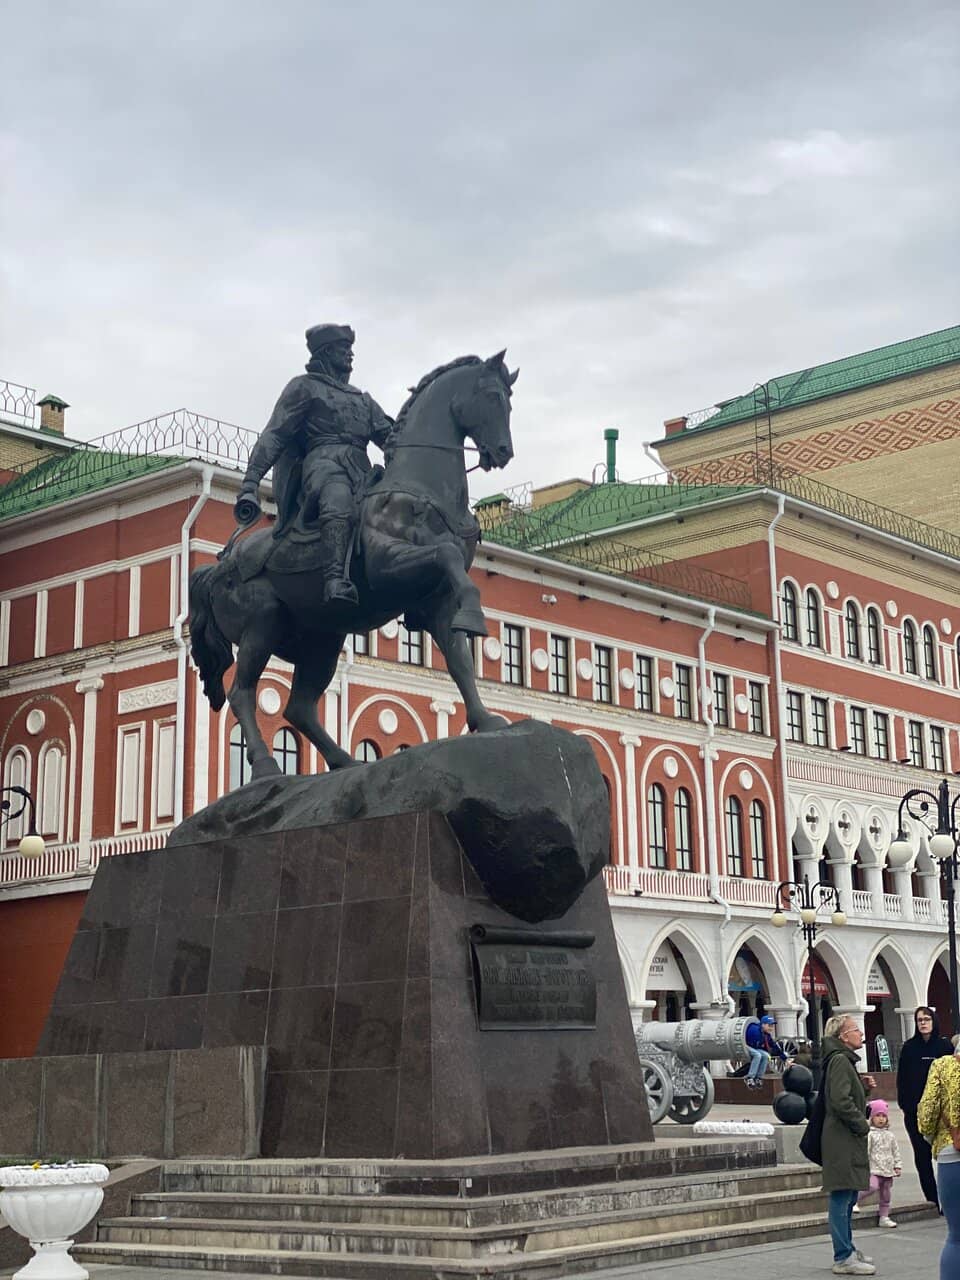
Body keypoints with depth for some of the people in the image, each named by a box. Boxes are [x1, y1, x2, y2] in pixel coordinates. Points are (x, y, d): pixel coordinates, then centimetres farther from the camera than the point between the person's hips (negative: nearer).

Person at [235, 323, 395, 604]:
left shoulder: (363, 399, 37)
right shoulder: (304, 386, 18)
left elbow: (388, 436, 27)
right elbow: (273, 436, 7)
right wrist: (251, 481, -9)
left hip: (361, 472, 8)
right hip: (323, 462, -8)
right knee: (339, 499, -41)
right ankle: (335, 579, -61)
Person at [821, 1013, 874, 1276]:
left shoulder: (845, 1060, 19)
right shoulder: (839, 1060, -14)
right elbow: (840, 1101, -23)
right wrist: (862, 1124, -12)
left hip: (848, 1140, 11)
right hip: (842, 1139, -11)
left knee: (847, 1198, 16)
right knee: (842, 1198, -7)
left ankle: (846, 1250, 24)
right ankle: (844, 1258, -5)